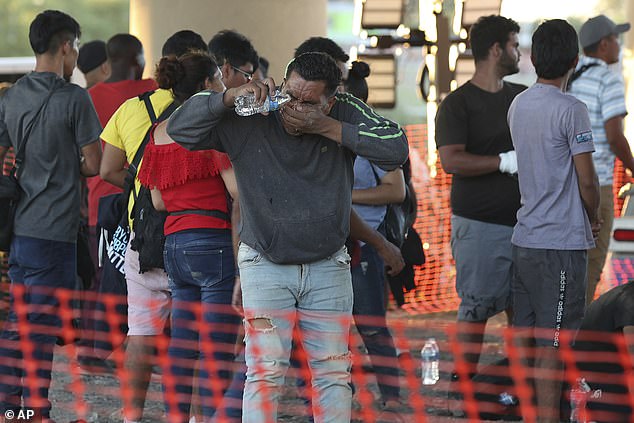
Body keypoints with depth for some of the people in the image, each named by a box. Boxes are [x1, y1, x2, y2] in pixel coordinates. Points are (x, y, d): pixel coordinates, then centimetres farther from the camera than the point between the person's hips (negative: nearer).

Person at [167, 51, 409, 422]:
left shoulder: (345, 114, -8)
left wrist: (327, 128, -24)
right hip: (265, 264, -2)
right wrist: (232, 97, -28)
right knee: (266, 373, -8)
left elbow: (397, 149, -20)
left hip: (328, 266, 2)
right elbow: (181, 128, -14)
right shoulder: (250, 120, -12)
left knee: (334, 375, 6)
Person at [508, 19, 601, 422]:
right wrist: (594, 220, 7)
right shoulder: (571, 110, -14)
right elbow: (587, 180, -13)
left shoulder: (518, 106, 9)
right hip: (562, 242, -7)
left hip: (525, 238, 7)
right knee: (553, 346, -6)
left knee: (524, 339, 13)